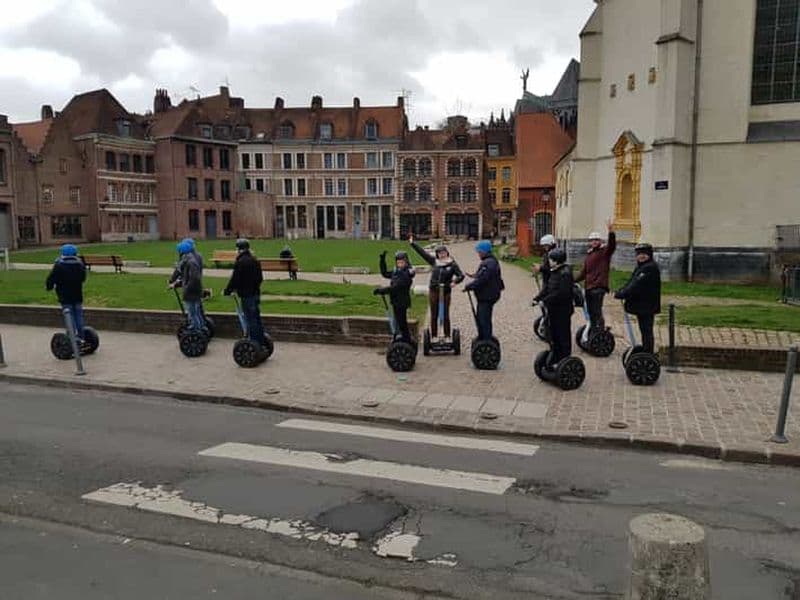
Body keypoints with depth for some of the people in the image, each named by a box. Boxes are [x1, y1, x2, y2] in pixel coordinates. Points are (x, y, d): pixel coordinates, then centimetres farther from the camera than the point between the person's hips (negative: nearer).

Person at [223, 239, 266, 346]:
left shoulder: (240, 262, -16)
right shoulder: (255, 260, 11)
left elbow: (234, 279, -15)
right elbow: (260, 277, 18)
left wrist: (227, 291, -2)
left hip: (246, 295, -8)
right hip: (256, 293, 9)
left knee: (250, 319, -4)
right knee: (256, 318, 15)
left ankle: (254, 342, -1)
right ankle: (260, 342, 21)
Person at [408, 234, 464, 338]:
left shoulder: (452, 264, -2)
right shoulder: (434, 261, 5)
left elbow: (461, 276, -6)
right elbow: (422, 252, 10)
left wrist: (455, 282, -25)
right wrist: (412, 243, 10)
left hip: (446, 292, -2)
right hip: (433, 291, 3)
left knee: (445, 315, 4)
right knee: (434, 315, 8)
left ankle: (447, 336, 12)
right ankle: (434, 336, 16)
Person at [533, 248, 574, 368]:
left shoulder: (565, 273, -19)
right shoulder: (554, 272, 11)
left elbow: (561, 293, -25)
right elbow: (547, 288, 12)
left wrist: (545, 300, -23)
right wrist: (537, 298, 0)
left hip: (563, 310, -10)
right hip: (554, 309, 10)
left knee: (564, 336, 0)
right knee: (553, 335, 17)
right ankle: (555, 359, 29)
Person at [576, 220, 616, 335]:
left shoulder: (605, 251, -3)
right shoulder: (589, 254, 19)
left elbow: (612, 245, -25)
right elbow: (584, 272, 21)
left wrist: (611, 231, -40)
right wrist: (574, 280, 11)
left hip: (599, 287, -8)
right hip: (588, 287, 8)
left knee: (597, 312, -13)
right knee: (591, 312, 15)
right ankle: (592, 333, 25)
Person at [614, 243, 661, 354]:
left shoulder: (650, 267, -17)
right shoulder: (641, 267, 16)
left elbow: (636, 285, -23)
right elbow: (631, 282, 14)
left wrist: (621, 294, -18)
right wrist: (620, 291, -2)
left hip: (647, 306, -10)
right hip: (642, 306, 10)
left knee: (646, 332, -5)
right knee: (645, 332, 17)